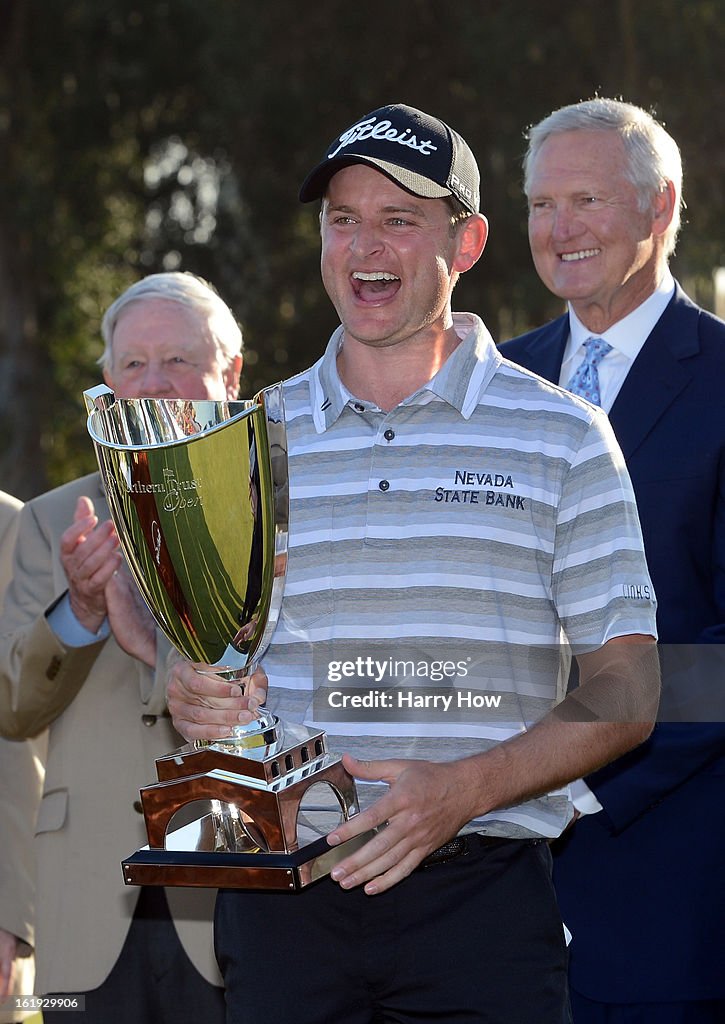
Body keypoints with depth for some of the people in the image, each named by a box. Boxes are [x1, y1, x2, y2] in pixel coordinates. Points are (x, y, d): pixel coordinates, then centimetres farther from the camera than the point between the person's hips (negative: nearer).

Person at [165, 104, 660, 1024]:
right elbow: (198, 662, 16)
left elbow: (625, 691, 0)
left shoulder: (562, 439, 4)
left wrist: (463, 789, -15)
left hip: (478, 889, -2)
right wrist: (194, 698, -8)